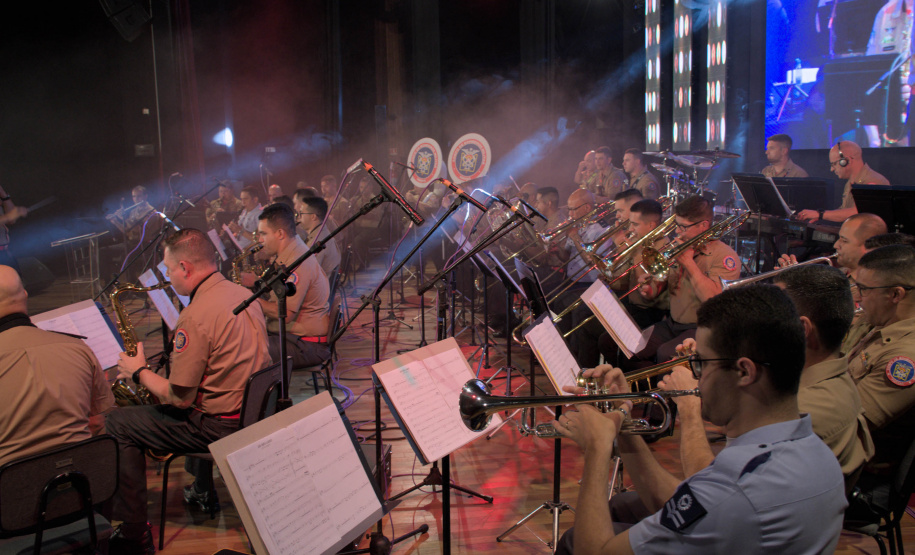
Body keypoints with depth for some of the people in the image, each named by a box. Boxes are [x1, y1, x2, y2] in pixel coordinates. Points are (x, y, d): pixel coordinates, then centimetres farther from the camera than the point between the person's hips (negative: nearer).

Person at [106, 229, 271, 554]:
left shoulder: (196, 316, -23)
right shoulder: (243, 294, 5)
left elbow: (179, 398, -20)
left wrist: (139, 372, -3)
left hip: (222, 426, -9)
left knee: (117, 424, 1)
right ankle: (202, 491, 45)